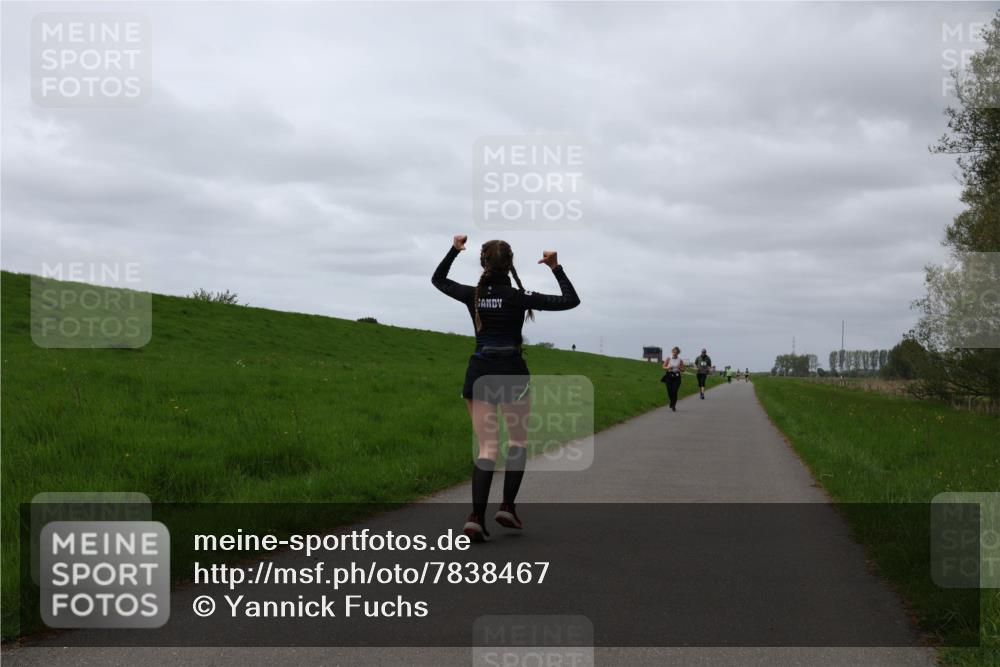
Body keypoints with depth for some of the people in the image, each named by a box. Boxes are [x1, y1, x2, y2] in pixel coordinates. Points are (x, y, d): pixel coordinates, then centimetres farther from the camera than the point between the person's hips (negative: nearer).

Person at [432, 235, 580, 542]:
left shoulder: (473, 295, 1)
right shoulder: (518, 297, -9)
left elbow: (437, 279, 21)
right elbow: (571, 300, -4)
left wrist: (454, 250, 24)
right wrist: (556, 268, 1)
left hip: (478, 374, 3)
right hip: (511, 373, -3)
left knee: (487, 448, 5)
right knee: (518, 441, 17)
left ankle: (476, 516, -11)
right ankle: (507, 507, 8)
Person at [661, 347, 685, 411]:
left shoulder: (680, 360, 4)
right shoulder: (668, 359, 3)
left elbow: (683, 370, 8)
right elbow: (664, 367, 6)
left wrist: (679, 368, -13)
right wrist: (668, 368, -13)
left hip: (677, 377, -1)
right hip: (669, 376, 1)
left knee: (675, 391, -11)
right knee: (670, 391, 1)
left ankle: (673, 406, 0)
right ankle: (672, 403, 29)